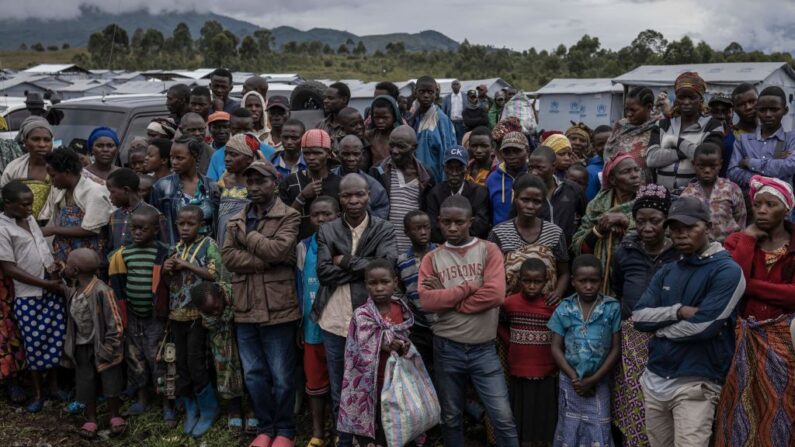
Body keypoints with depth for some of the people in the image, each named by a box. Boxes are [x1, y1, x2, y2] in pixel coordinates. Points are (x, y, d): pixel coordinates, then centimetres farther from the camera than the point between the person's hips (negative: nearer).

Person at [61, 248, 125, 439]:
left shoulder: (101, 291, -25)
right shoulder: (73, 290, -1)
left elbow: (115, 325, -21)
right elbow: (72, 319, 12)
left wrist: (107, 350, -18)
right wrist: (69, 346, 6)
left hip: (101, 346, -6)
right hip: (82, 347, 6)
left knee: (110, 383, 7)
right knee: (85, 383, 13)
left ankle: (114, 416, 26)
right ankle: (90, 419, 28)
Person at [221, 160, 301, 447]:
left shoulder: (289, 217, -3)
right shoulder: (236, 221, 13)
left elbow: (279, 249, -19)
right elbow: (228, 257, -2)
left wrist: (248, 235, -6)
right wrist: (268, 260, -13)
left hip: (277, 308, -5)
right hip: (246, 310, 5)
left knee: (281, 377, 4)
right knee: (254, 375, 13)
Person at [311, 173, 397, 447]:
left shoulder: (384, 230, 0)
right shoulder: (327, 231, 4)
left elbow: (385, 267, -17)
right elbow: (323, 272, -9)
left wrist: (346, 262, -12)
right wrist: (364, 267, -14)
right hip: (335, 322, 2)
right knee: (338, 391, 13)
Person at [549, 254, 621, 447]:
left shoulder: (612, 308, -6)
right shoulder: (564, 309, -2)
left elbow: (615, 349, -4)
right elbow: (556, 348, 0)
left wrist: (594, 379, -9)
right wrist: (574, 378, -9)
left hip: (599, 383, -1)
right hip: (570, 382, 1)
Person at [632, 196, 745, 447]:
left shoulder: (727, 271, -8)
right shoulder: (666, 272, 13)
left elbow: (704, 325, -19)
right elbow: (639, 317, 2)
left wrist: (660, 328, -4)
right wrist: (678, 311, -13)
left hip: (695, 384, -6)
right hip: (654, 378, 7)